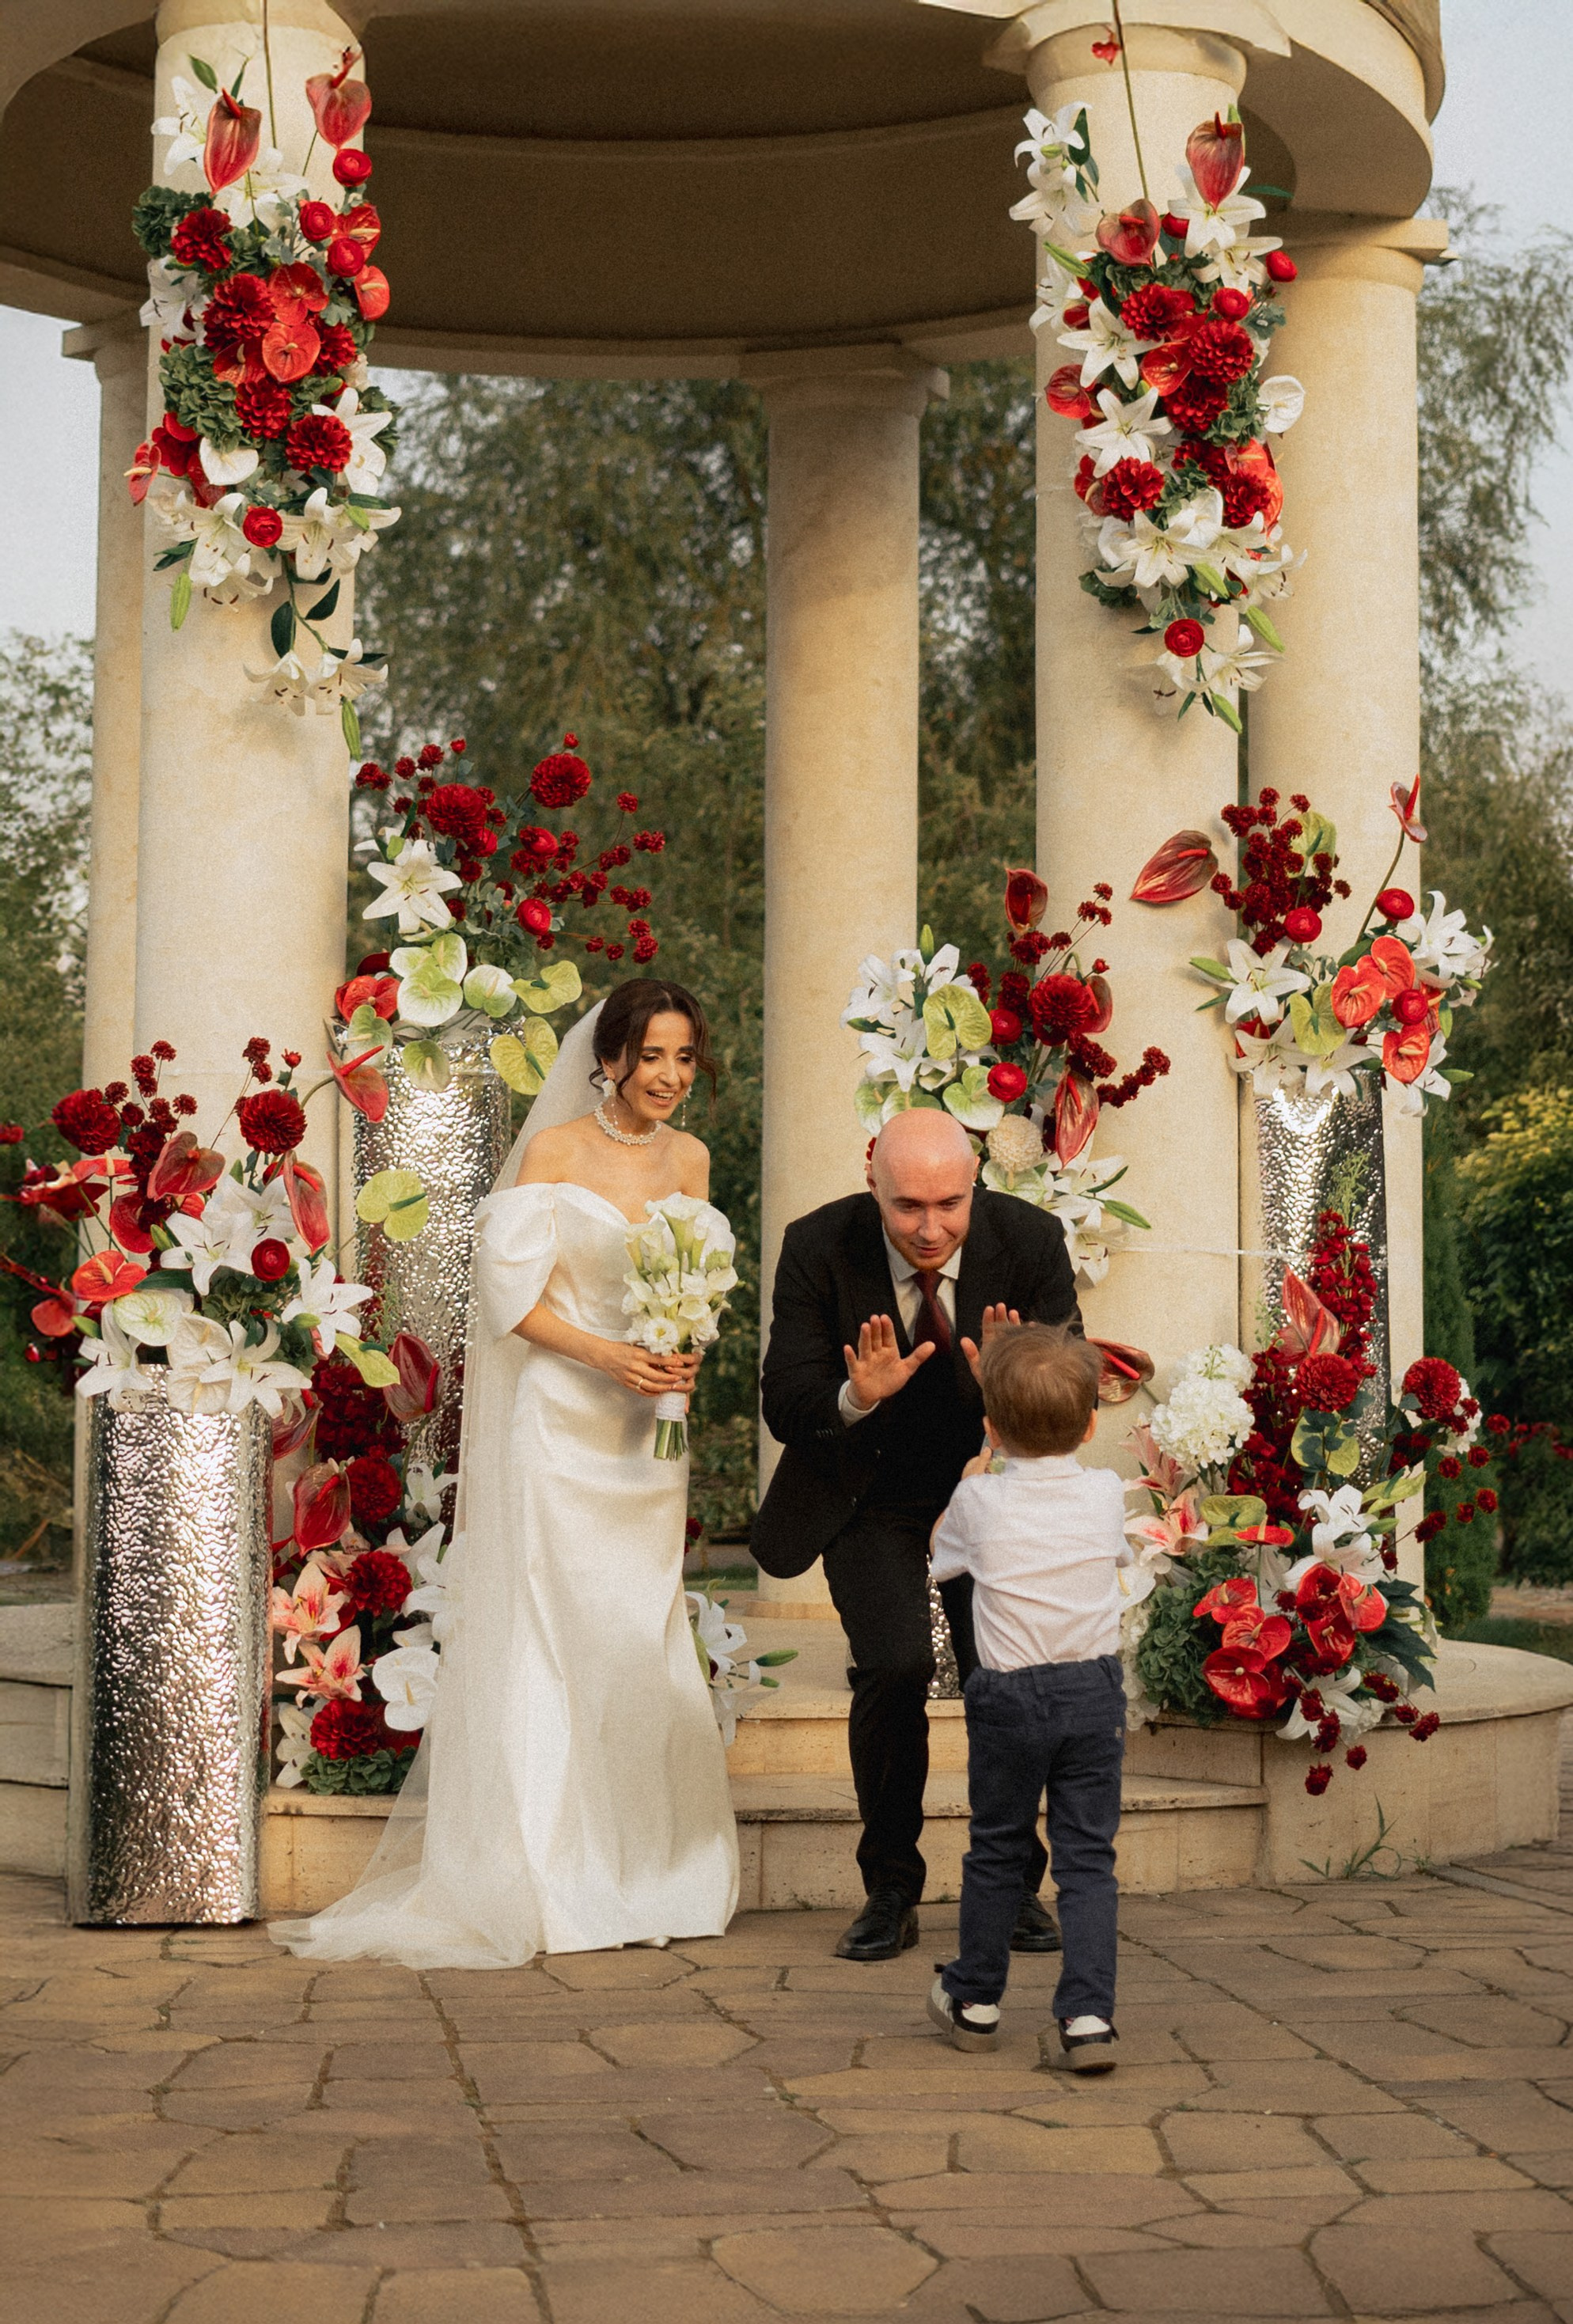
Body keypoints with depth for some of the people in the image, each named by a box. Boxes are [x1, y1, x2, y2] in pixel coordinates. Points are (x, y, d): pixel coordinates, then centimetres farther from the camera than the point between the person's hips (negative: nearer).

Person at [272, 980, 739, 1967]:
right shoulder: (556, 1149, -6)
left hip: (647, 1429, 5)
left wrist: (684, 1355, -4)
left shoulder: (690, 1159, 10)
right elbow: (518, 1297, -8)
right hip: (557, 1417, -5)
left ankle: (646, 1874, 15)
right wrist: (609, 1355, -20)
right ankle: (541, 1881, 0)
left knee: (644, 1639, 6)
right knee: (547, 1634, -4)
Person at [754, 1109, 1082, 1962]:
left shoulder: (1030, 1239, -19)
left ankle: (1013, 1885, 15)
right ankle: (890, 1892, 0)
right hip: (869, 1491, -1)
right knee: (896, 1666, -20)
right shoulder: (818, 1248, -21)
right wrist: (857, 1396, -41)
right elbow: (785, 1405, -19)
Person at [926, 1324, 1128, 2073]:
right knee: (1087, 1855, 3)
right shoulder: (1106, 1495, -1)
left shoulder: (980, 1501, -7)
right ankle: (1088, 2013, -7)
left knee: (996, 1850, 14)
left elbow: (941, 1557, 13)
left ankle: (975, 2000, 28)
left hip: (1008, 1698, -1)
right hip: (1094, 1689, 1)